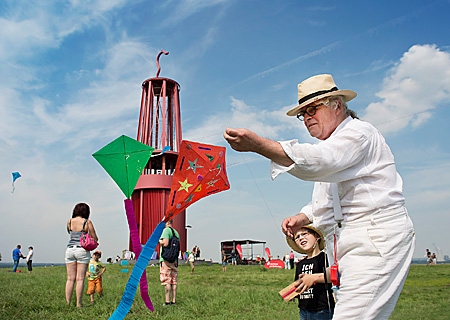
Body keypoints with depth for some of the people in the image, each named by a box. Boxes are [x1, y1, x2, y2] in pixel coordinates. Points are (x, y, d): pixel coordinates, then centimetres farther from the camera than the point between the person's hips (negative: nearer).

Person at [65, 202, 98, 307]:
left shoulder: (69, 222, 5)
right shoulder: (87, 222, -5)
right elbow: (95, 239, -2)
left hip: (70, 250, 4)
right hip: (82, 250, -3)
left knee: (70, 278, 7)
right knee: (80, 279, 0)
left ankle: (67, 303, 8)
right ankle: (78, 304, 3)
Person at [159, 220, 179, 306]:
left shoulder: (166, 230, -8)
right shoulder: (176, 232, 16)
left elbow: (165, 243, -20)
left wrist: (160, 241, -2)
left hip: (166, 259, -7)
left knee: (166, 281, -5)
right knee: (174, 281, 8)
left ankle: (167, 301, -4)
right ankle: (173, 300, 10)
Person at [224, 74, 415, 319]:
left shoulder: (358, 132, -7)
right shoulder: (330, 146, 24)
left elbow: (313, 161, -27)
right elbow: (327, 202, 25)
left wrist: (256, 143, -35)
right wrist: (302, 218, 5)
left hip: (375, 243, -9)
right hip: (353, 248, 9)